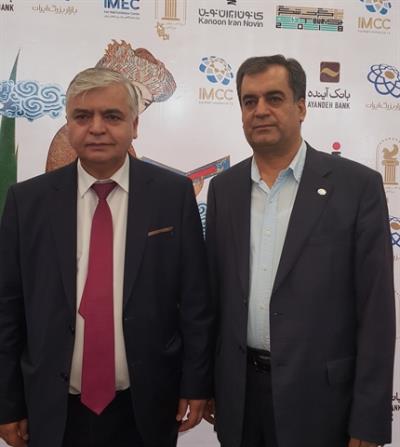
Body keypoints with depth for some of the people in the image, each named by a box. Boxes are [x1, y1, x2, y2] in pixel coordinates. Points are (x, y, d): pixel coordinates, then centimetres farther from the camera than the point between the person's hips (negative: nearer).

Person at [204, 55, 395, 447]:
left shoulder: (357, 185, -8)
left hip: (318, 395, -3)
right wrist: (206, 381, 9)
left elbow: (376, 310, -9)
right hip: (239, 391, 4)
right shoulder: (224, 188, 3)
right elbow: (214, 291, 7)